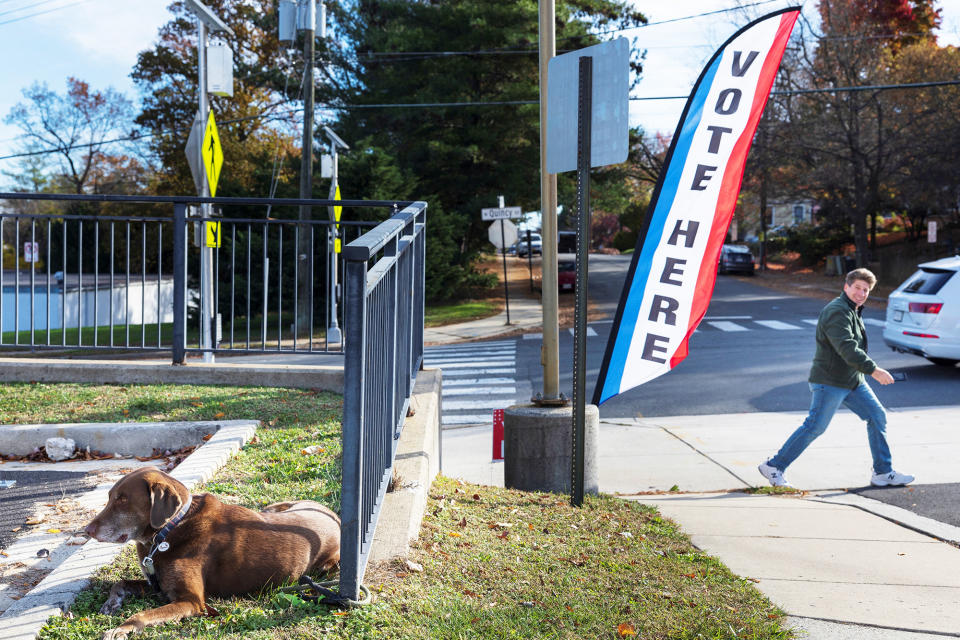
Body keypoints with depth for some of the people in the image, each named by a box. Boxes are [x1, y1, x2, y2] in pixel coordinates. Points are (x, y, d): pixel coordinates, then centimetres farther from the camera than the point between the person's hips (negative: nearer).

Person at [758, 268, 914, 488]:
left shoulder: (853, 311, 15)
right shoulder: (837, 312, -19)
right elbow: (847, 349, -29)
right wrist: (874, 371, -31)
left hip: (852, 381, 10)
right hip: (829, 382, -10)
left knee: (877, 417, 7)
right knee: (814, 427, -8)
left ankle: (883, 473, 14)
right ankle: (773, 466, 1)